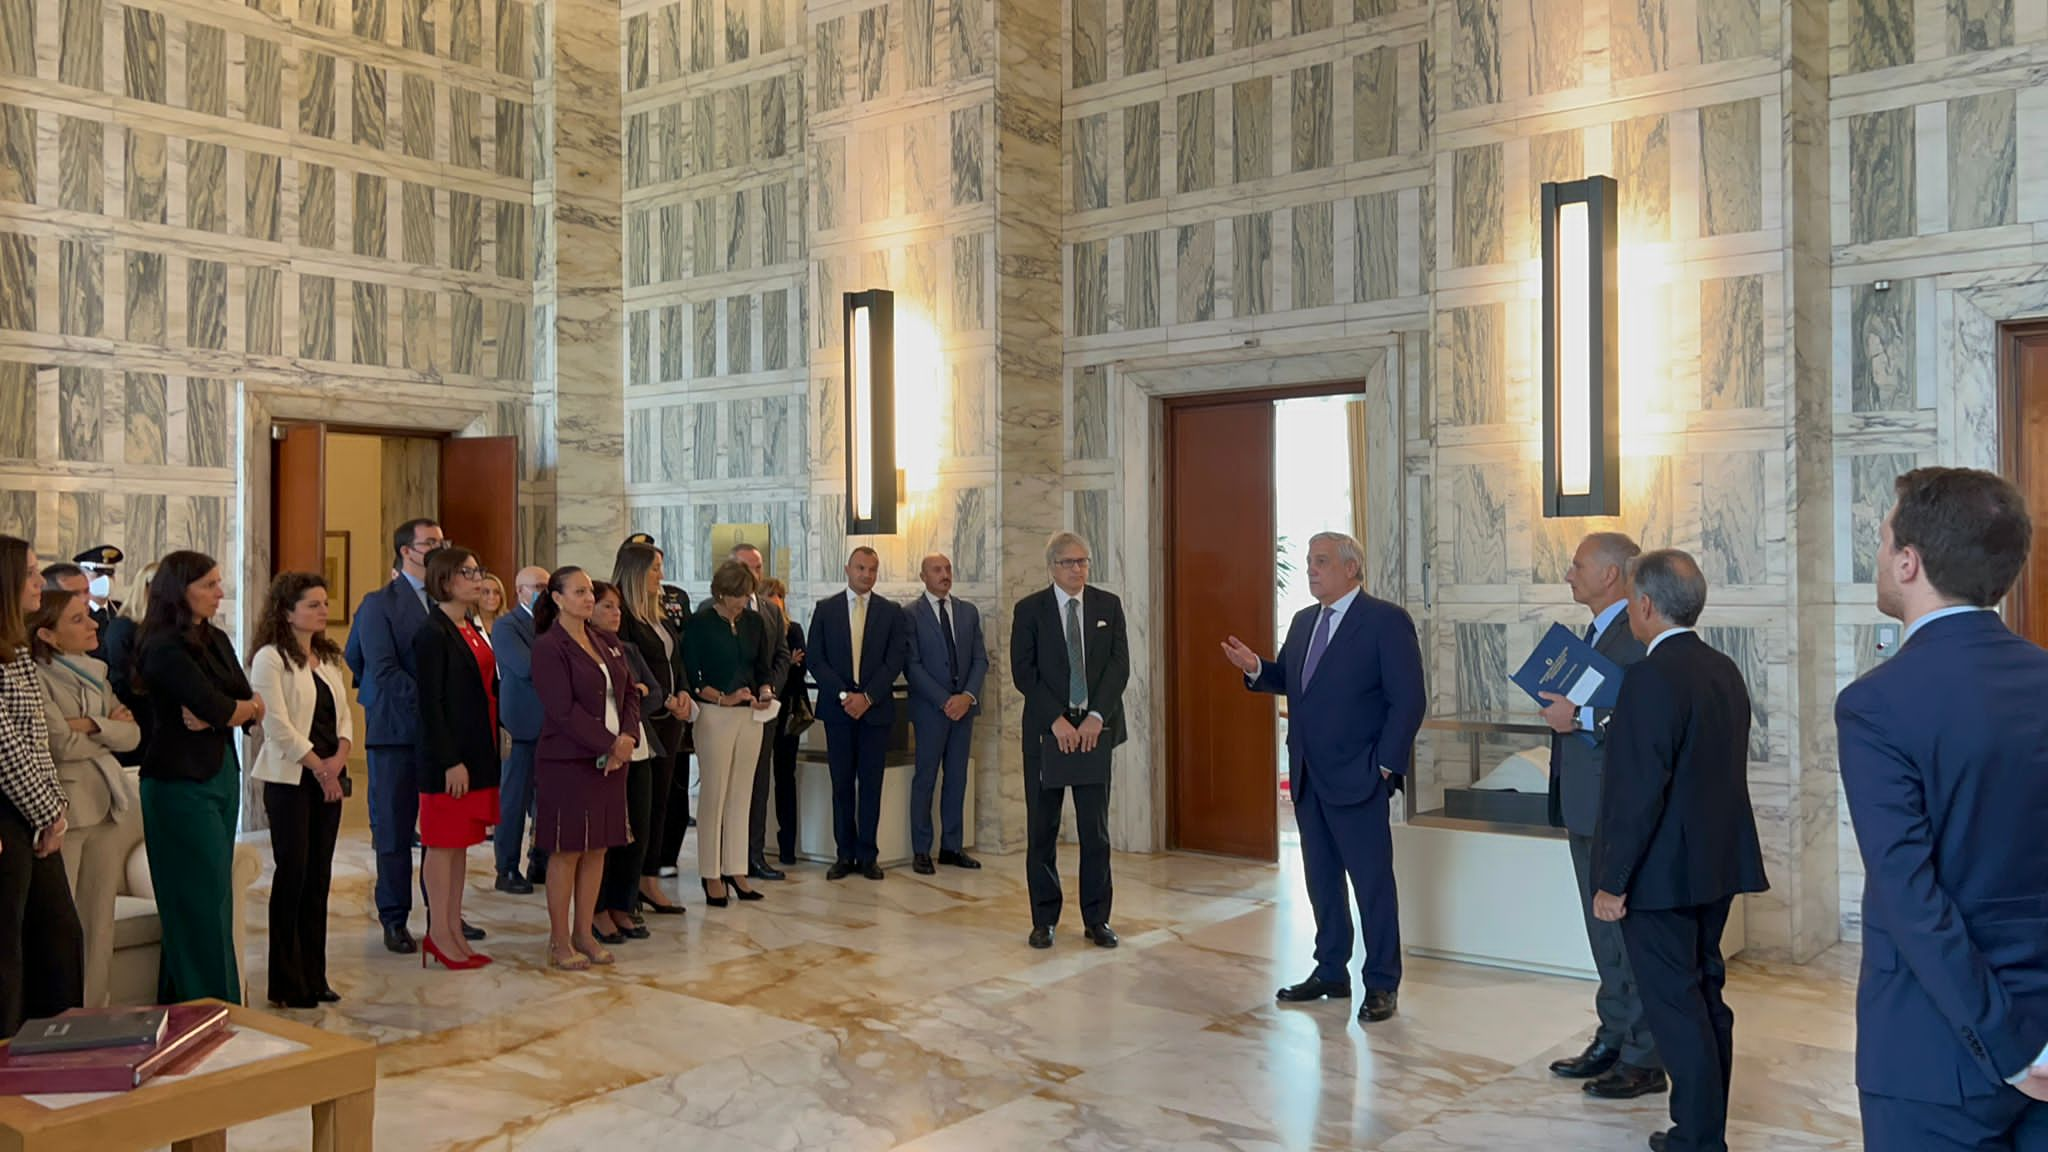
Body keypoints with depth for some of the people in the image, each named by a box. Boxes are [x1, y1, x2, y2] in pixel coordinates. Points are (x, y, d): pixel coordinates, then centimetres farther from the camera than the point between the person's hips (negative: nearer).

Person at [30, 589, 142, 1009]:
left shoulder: (95, 673, 14)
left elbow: (133, 735, 6)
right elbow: (62, 745, -16)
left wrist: (92, 725, -9)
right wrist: (110, 728, -1)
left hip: (109, 807, 7)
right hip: (64, 811, -7)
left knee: (100, 922, 9)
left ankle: (94, 1013, 16)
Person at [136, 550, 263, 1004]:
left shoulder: (216, 640, 11)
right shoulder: (165, 650, -13)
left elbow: (254, 707, 4)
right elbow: (217, 708, -20)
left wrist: (218, 713, -14)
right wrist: (241, 707, -1)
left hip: (223, 776, 8)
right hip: (181, 783, -8)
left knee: (215, 897, 10)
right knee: (201, 903, -3)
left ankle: (181, 1001, 19)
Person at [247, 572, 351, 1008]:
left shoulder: (328, 658, 14)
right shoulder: (270, 659, -8)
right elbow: (278, 725, -15)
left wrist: (340, 756, -5)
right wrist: (319, 767, -14)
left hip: (328, 777, 7)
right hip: (289, 779, -7)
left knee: (319, 877, 8)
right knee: (292, 875, -3)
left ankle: (314, 977, 15)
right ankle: (286, 984, 6)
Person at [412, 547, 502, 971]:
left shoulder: (473, 630, 14)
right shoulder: (433, 634, -12)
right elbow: (431, 704, -16)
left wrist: (490, 751, 12)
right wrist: (450, 761, -19)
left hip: (478, 751, 8)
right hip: (450, 755, -8)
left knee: (461, 843, 12)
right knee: (443, 844, 1)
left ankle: (453, 929, 19)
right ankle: (440, 933, 9)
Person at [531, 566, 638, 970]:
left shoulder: (609, 644, 12)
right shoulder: (549, 647, -9)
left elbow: (630, 694, 10)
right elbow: (564, 710, -16)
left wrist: (627, 738, -7)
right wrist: (609, 745, -16)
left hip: (611, 759, 6)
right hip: (567, 761, -6)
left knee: (598, 848, 10)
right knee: (566, 851, 0)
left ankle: (584, 933, 20)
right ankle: (559, 941, 11)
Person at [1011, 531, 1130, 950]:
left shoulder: (1109, 606, 7)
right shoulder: (1030, 609, 2)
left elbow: (1119, 665, 0)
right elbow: (1023, 671, -5)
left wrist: (1096, 717, -12)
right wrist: (1056, 720, -13)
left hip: (1095, 728, 1)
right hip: (1046, 730, -1)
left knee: (1096, 830, 4)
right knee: (1042, 832, 4)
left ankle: (1097, 918, 14)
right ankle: (1044, 919, 14)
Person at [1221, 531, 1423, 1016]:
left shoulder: (1386, 621, -10)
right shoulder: (1303, 621, 13)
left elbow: (1409, 700, -13)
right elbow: (1289, 680, 18)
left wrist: (1384, 766, -15)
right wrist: (1256, 668, -2)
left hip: (1357, 778, -7)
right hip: (1308, 776, 7)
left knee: (1373, 882, 1)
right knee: (1321, 880, 15)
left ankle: (1382, 985, 11)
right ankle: (1330, 972, 27)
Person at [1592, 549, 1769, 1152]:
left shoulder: (1651, 676, -19)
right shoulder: (1725, 670, 8)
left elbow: (1639, 791, -22)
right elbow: (1720, 769, 14)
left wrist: (1611, 880, -16)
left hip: (1661, 874, -9)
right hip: (1717, 863, 9)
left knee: (1675, 1007, -1)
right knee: (1705, 996, 17)